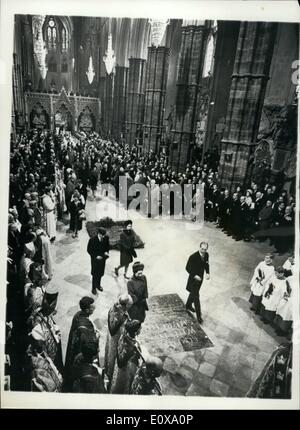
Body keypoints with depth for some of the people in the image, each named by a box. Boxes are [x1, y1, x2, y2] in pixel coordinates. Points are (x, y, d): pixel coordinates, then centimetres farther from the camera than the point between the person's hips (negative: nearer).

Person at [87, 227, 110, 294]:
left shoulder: (106, 238, -12)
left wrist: (106, 252, -12)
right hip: (95, 259, -4)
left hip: (102, 258, 4)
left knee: (100, 273, 19)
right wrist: (96, 256, -20)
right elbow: (89, 250, -12)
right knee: (95, 274, 8)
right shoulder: (92, 240, -22)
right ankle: (93, 288, 27)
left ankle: (98, 285, 42)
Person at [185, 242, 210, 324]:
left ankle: (188, 306, 51)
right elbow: (187, 268, -18)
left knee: (193, 293, 26)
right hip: (193, 279, -7)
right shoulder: (193, 257, -27)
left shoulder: (206, 255, -7)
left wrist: (207, 273, -6)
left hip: (200, 278, 7)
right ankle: (199, 316, 8)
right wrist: (195, 276, -26)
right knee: (196, 297, -2)